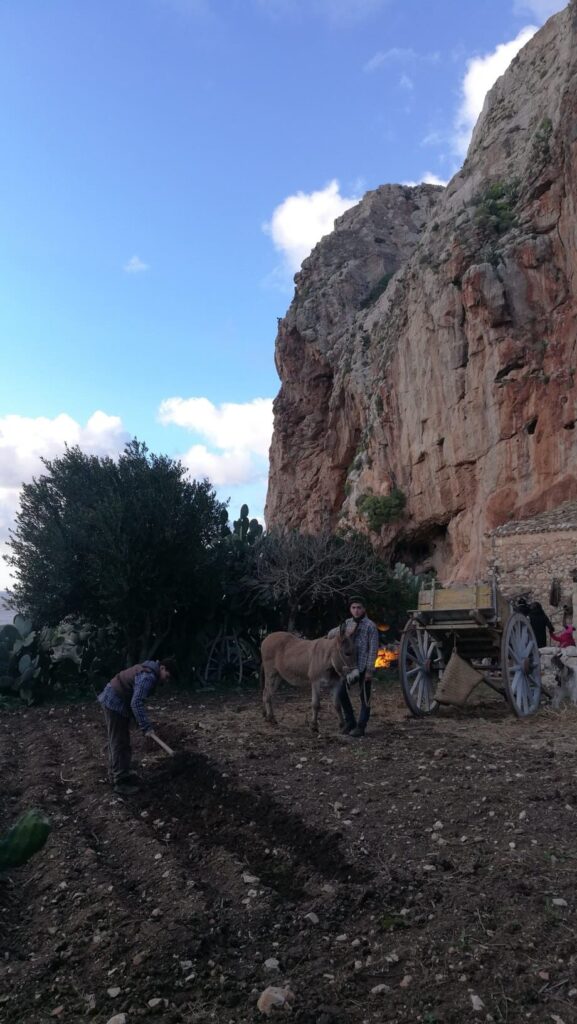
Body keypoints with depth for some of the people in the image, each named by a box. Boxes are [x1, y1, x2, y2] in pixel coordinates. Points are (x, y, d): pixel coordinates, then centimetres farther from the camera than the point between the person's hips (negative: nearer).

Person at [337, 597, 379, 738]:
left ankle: (360, 727, 16)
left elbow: (373, 649, -9)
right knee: (342, 694, 8)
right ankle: (349, 722, 25)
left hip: (364, 668, -5)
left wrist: (369, 670, -12)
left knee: (365, 698, 4)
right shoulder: (347, 623, 8)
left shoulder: (370, 626, -8)